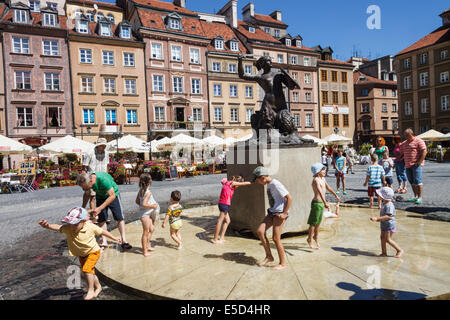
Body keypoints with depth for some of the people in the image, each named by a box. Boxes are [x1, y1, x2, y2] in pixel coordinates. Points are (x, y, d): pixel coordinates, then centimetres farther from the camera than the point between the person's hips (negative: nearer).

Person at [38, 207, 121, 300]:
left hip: (93, 251, -4)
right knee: (90, 272, 17)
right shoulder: (67, 228, -24)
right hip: (81, 254, 5)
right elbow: (58, 227, -43)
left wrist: (115, 238, 0)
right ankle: (98, 287, 40)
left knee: (87, 269, -21)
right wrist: (48, 226, -66)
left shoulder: (90, 227, -26)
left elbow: (102, 232, -10)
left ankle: (90, 291, -4)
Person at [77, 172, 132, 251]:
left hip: (113, 195, -4)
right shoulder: (86, 182, -21)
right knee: (101, 220, -2)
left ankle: (124, 241, 4)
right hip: (100, 196, 4)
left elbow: (112, 196, -37)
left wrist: (100, 208, -40)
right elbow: (87, 195, 0)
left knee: (120, 218, -5)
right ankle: (104, 243, 8)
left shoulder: (103, 179, -40)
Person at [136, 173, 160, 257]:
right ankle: (145, 251, 12)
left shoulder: (141, 190, 5)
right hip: (145, 214, -10)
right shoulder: (148, 192, -22)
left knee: (151, 229, 23)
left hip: (148, 213, 10)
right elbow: (144, 204, -29)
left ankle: (147, 246, 36)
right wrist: (152, 206, -17)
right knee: (146, 233, 1)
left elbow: (137, 201, 13)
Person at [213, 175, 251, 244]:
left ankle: (222, 238, 15)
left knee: (227, 221, 15)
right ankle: (215, 239, 0)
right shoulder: (233, 183, -6)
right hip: (225, 204, -9)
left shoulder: (227, 182, 15)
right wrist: (251, 182, 10)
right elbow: (244, 183, -1)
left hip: (222, 203, 9)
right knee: (220, 221, -5)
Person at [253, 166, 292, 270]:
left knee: (276, 238, -5)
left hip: (279, 213, -9)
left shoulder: (275, 184, -17)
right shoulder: (268, 184, 11)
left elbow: (289, 198, -20)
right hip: (272, 212, 9)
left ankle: (283, 263, 11)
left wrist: (284, 213, -18)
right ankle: (269, 256, 10)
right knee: (260, 231, -2)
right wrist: (271, 210, 15)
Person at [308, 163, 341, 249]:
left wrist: (336, 196, 33)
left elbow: (328, 187, 25)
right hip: (317, 203, -9)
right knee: (313, 223, 3)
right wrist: (325, 202, -48)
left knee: (318, 222, 20)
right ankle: (309, 239, 17)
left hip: (321, 203, 9)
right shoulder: (316, 180, -21)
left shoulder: (323, 179, 9)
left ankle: (316, 237, 38)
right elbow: (320, 191, -36)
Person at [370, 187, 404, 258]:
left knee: (388, 239, -3)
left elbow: (388, 216, -31)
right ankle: (384, 252, 20)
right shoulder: (384, 204, 9)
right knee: (382, 238, 11)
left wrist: (377, 218, -36)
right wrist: (378, 219, 19)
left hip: (389, 225, -10)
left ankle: (399, 250, 13)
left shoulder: (389, 205, -24)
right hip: (384, 225, 10)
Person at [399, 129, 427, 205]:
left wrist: (419, 162, -17)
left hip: (416, 165, -7)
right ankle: (415, 196, 20)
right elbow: (401, 152, 24)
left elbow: (424, 151, -11)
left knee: (417, 181, -10)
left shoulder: (419, 141, -4)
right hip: (408, 165, 7)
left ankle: (420, 198, -6)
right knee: (411, 181, 10)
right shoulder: (404, 143, 18)